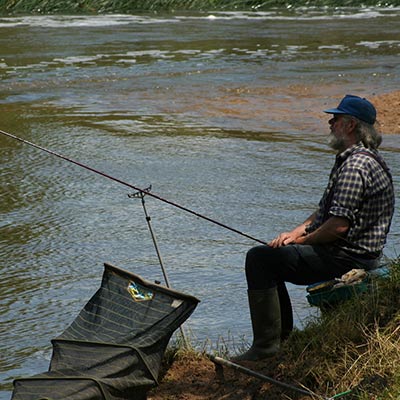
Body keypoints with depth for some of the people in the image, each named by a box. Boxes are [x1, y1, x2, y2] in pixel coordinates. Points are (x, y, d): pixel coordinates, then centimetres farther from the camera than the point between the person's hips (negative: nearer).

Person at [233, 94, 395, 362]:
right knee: (270, 257, 22)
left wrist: (302, 240, -10)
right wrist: (297, 232, 5)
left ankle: (266, 345, -13)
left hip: (346, 259, -12)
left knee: (260, 258, -14)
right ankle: (282, 335, 25)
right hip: (355, 254, 12)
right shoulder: (362, 158, 16)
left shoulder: (356, 166, -21)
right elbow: (327, 210, 20)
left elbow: (338, 225, -27)